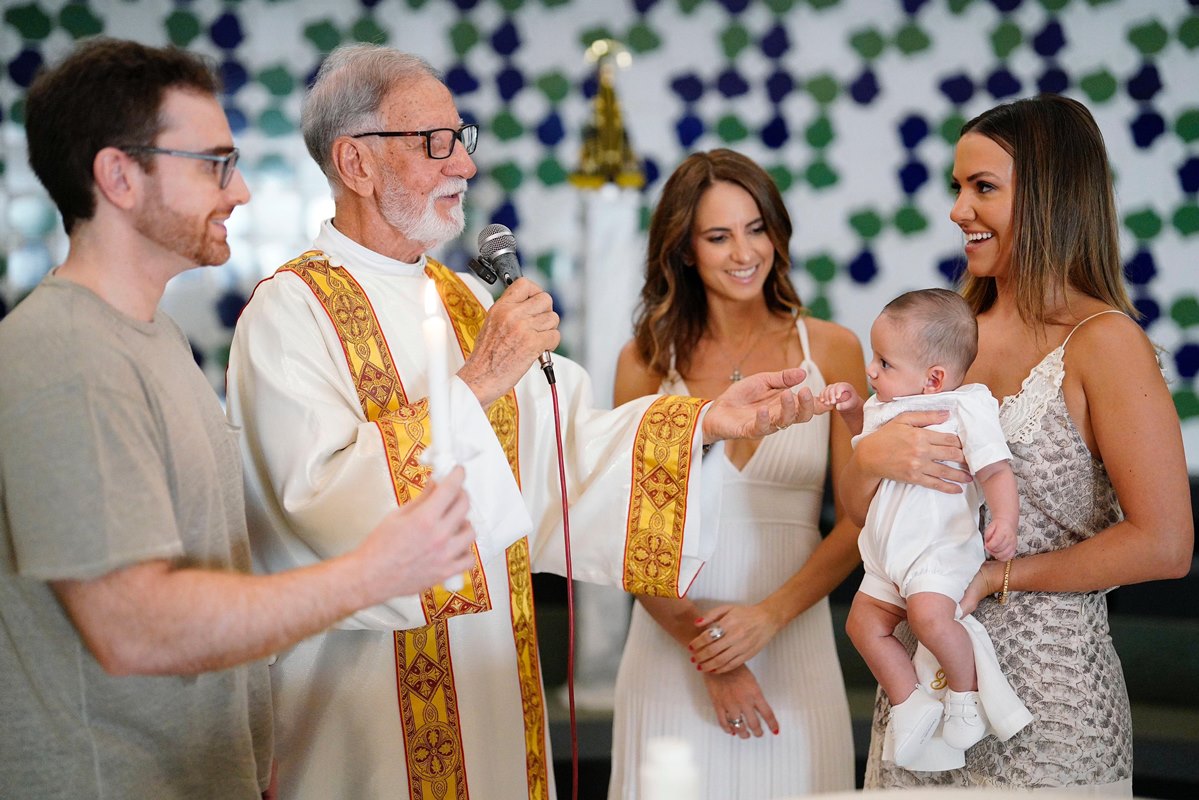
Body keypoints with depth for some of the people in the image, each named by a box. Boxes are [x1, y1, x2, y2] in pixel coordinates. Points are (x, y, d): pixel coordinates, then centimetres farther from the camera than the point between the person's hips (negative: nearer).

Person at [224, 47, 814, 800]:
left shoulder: (468, 301, 12)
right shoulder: (291, 312, -12)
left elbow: (565, 449, 5)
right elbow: (327, 501, -25)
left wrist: (707, 420, -6)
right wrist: (473, 385, -25)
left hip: (495, 677, 7)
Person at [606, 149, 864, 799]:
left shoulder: (831, 350, 2)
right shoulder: (647, 360, 2)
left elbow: (858, 520, -1)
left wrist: (771, 613, -14)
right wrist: (709, 655, -9)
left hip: (795, 643, 0)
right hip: (671, 647, 0)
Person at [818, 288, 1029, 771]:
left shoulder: (966, 408, -13)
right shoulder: (891, 406, 11)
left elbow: (995, 469, -19)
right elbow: (868, 434, 32)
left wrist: (1005, 520, -35)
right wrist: (849, 405, 12)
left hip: (940, 548, -9)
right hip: (887, 551, 9)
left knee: (928, 613, -30)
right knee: (864, 623, 4)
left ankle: (966, 692, -8)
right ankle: (910, 703, 12)